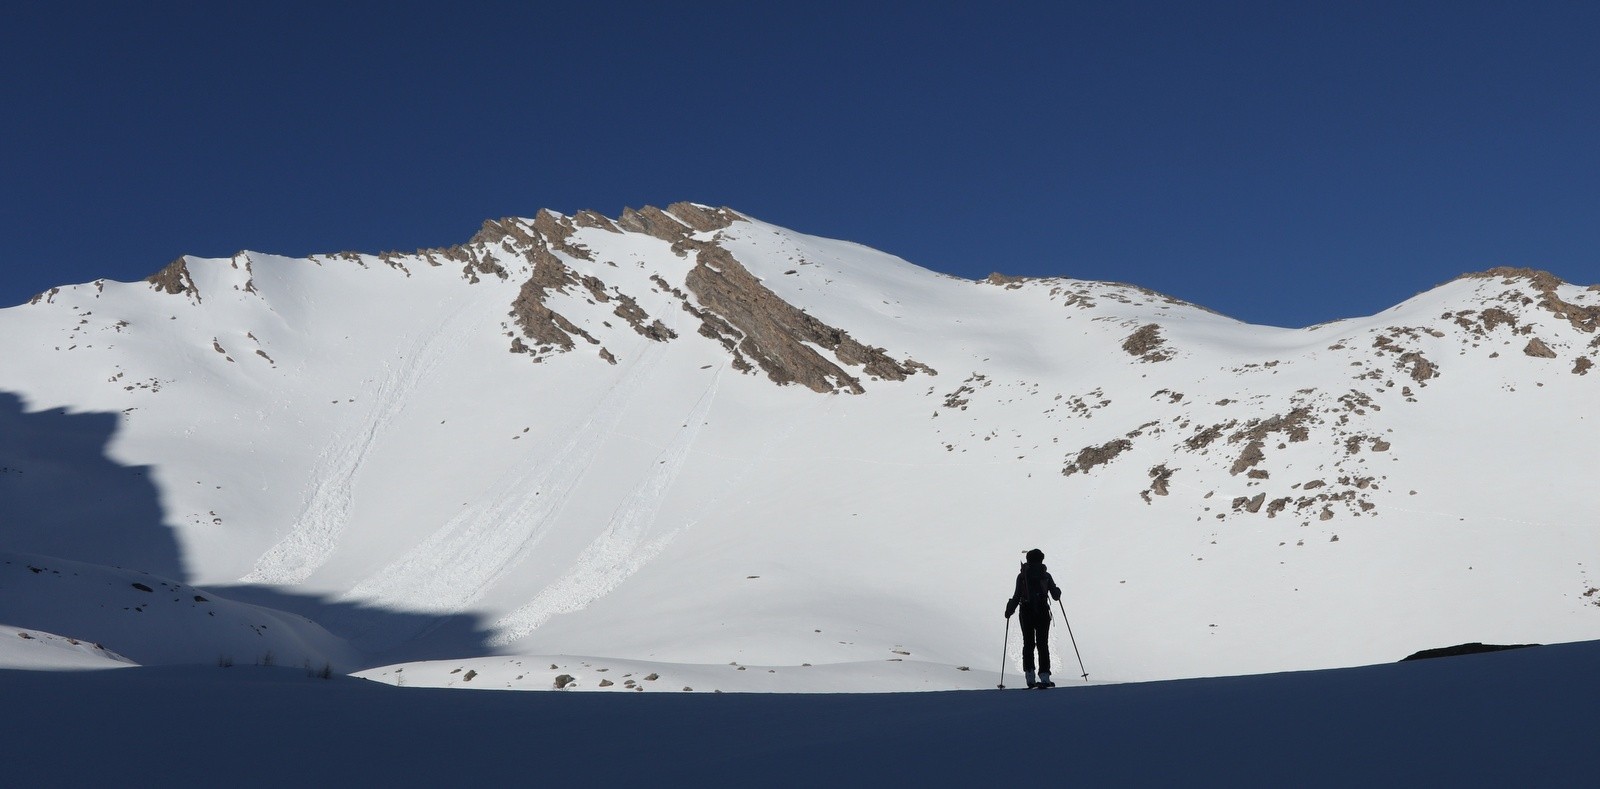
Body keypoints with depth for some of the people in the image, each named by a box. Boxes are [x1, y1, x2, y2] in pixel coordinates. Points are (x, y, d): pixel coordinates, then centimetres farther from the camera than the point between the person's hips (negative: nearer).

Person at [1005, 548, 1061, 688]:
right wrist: (1057, 591, 27)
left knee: (1028, 644, 10)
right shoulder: (1046, 576, 2)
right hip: (1043, 613, 0)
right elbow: (1055, 596, 4)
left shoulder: (1022, 576, 0)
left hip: (1026, 613, 0)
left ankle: (1030, 677, 7)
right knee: (1043, 645, 2)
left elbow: (1017, 596, -6)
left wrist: (1009, 610, 6)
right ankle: (1044, 677, -8)